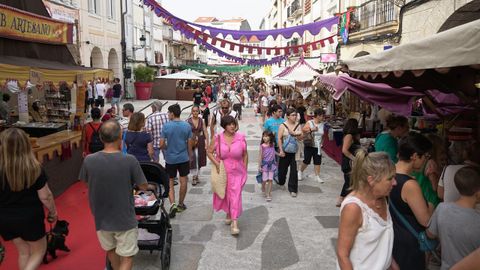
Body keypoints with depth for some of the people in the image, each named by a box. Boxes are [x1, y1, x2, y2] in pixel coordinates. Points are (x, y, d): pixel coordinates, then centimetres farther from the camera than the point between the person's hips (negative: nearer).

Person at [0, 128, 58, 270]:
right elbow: (45, 196, -14)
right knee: (39, 251, 19)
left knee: (23, 251, 24)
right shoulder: (35, 169, -20)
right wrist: (53, 212, 4)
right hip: (30, 217, -3)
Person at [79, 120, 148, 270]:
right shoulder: (130, 161, -23)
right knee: (126, 258, 11)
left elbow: (87, 184, 4)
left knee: (111, 250, 27)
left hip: (101, 218, 4)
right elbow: (144, 187, -11)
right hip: (125, 219, -4)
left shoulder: (89, 160, -14)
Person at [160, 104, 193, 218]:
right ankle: (181, 204, 25)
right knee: (183, 181, 13)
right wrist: (189, 156, 14)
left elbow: (161, 144, -9)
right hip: (184, 158, 2)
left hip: (170, 159, -1)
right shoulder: (187, 126, -5)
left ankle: (172, 204, -8)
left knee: (170, 183, 9)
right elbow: (189, 144, -1)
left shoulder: (166, 126, -11)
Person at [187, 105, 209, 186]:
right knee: (193, 159, -7)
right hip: (191, 142, -3)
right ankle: (194, 176, 3)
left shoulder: (201, 120, 1)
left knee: (199, 159, 11)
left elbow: (205, 132, 0)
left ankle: (196, 175, 28)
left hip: (201, 142, 3)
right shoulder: (188, 121, -6)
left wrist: (207, 142, -5)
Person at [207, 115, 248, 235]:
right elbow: (209, 152, 2)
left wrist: (245, 170, 2)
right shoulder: (217, 138, -6)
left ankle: (234, 223, -3)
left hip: (237, 173, -1)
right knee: (224, 195, 16)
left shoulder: (241, 138, -6)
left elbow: (245, 155, 2)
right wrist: (216, 164, -13)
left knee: (235, 196, -7)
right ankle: (228, 214, 41)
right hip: (222, 172, 2)